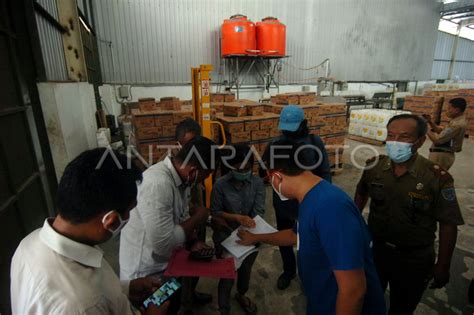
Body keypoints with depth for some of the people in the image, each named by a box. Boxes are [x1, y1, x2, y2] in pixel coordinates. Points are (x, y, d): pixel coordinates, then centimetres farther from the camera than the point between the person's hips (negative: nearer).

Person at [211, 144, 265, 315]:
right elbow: (215, 212, -12)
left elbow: (258, 212, -16)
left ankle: (241, 295, 57)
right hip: (226, 237, -2)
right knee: (227, 275, 7)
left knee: (245, 269, 25)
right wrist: (236, 217, -26)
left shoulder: (257, 182, -11)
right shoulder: (220, 184, -16)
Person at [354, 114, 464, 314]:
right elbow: (361, 194, 6)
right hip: (375, 249, 3)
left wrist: (443, 266, -7)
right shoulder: (374, 166, -11)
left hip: (414, 260, -2)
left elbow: (448, 224, -12)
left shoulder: (437, 178, -20)